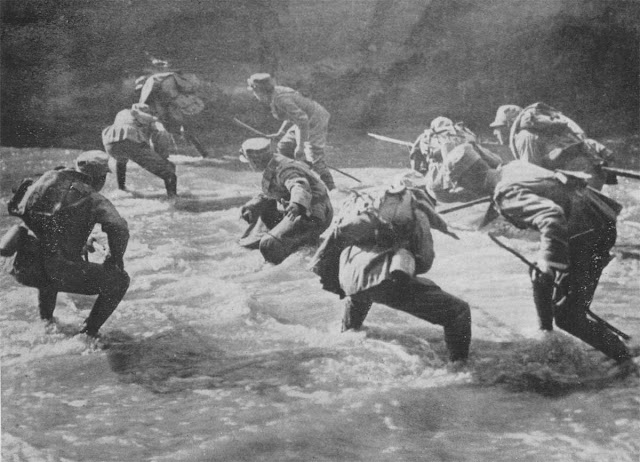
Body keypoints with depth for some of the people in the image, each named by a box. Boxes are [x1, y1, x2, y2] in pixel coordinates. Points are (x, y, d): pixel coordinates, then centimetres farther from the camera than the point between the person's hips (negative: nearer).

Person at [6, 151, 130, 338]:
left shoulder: (49, 179, 14)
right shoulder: (93, 198, -1)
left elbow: (15, 208, 27)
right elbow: (119, 227, -16)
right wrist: (116, 258, 4)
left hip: (22, 269, 6)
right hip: (59, 272, -6)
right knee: (119, 280, 10)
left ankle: (46, 321, 44)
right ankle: (88, 333, 10)